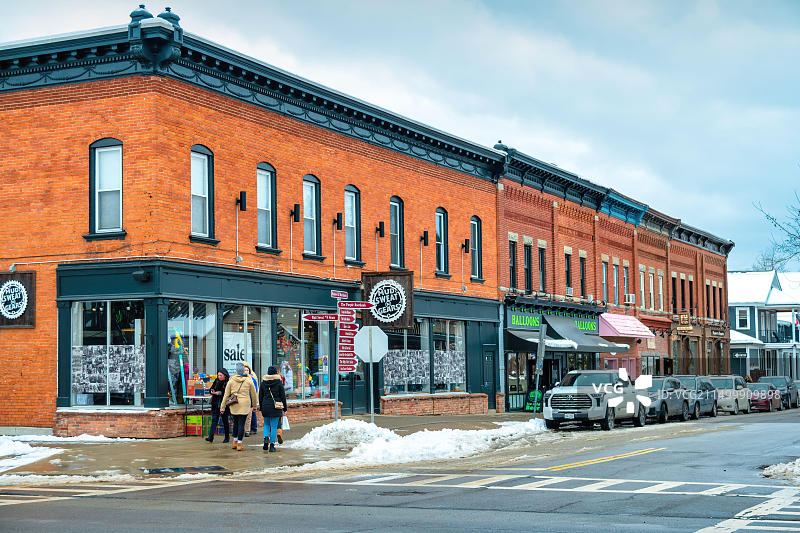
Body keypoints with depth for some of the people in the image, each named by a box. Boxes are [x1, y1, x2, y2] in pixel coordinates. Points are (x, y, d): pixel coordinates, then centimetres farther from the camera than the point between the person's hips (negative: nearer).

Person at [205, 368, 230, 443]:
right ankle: (211, 436, -12)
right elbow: (210, 390, 14)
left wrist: (219, 393, -20)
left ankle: (227, 437, 18)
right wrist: (212, 391, -8)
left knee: (225, 420, 5)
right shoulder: (216, 381, 8)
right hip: (216, 404, 4)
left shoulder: (228, 382, -9)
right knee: (214, 419, -5)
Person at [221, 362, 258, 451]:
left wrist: (223, 407, 8)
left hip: (234, 404, 2)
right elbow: (253, 394, 7)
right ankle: (239, 444, -1)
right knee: (241, 424, 1)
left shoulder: (231, 380, 0)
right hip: (245, 404, -2)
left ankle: (234, 442, 20)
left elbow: (226, 394, 2)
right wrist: (254, 405, 21)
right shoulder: (248, 380, -2)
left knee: (235, 422, 18)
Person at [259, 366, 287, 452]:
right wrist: (284, 409, 5)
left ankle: (266, 438, -5)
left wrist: (261, 408, 16)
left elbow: (260, 396, 7)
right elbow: (283, 396, -3)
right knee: (274, 426, 4)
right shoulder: (279, 382, -5)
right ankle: (272, 444, 2)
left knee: (266, 424, 19)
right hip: (276, 407, -2)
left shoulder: (263, 382, 2)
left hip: (265, 406, 2)